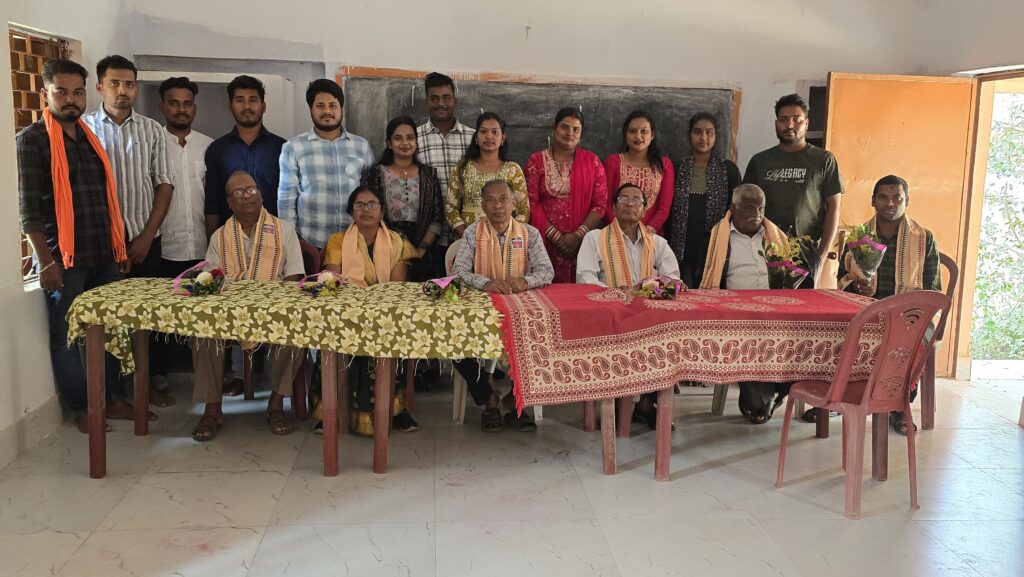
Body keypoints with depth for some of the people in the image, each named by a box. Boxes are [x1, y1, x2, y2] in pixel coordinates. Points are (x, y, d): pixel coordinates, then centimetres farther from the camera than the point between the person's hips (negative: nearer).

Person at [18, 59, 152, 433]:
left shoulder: (90, 138, 14)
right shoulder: (31, 140, -5)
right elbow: (27, 209, -11)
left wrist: (121, 247, 15)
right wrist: (46, 261, -16)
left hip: (105, 257, 6)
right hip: (64, 260, -6)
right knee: (68, 336, 4)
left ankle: (115, 399, 21)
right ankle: (81, 410, 15)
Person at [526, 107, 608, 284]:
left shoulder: (592, 161, 8)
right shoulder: (536, 161, 6)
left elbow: (601, 203, 2)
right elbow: (532, 203, 0)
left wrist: (578, 235, -9)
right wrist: (555, 235, -9)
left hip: (583, 241, 1)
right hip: (546, 241, -1)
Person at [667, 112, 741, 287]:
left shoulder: (728, 169, 4)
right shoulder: (677, 167, 6)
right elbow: (668, 209, 8)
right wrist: (667, 246, 3)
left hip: (715, 246, 0)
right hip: (682, 246, 0)